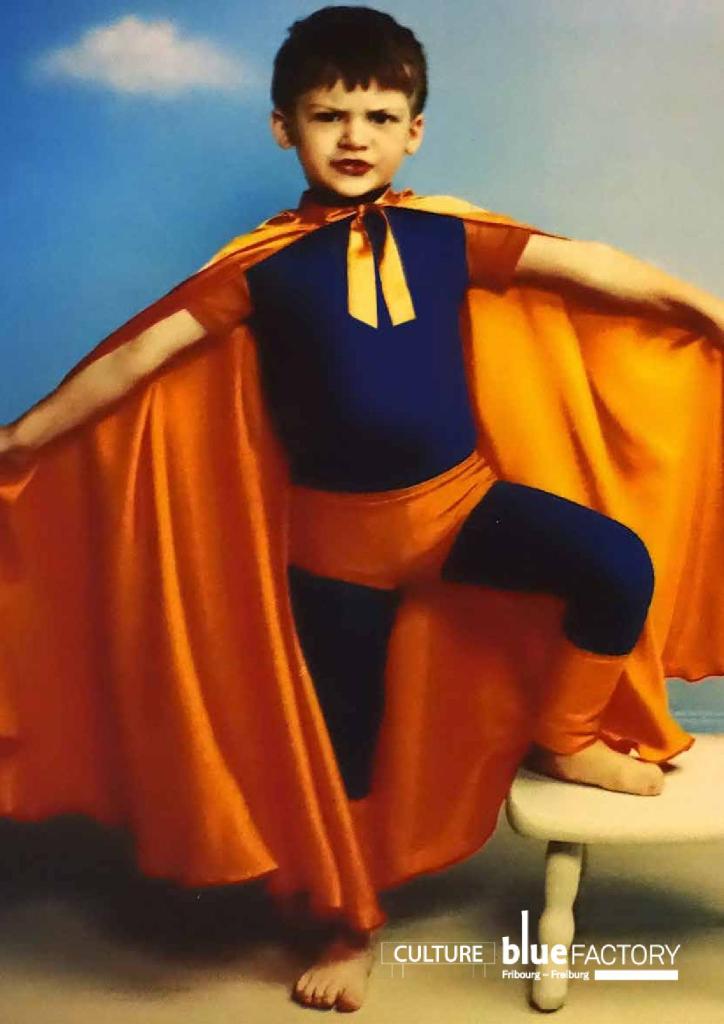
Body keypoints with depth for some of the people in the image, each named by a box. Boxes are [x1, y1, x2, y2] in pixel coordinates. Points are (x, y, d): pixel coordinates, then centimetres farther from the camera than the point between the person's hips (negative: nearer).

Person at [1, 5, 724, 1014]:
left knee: (619, 566, -19)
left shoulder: (445, 234, 1)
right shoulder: (263, 263, -4)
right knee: (341, 739, 10)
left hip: (463, 497, 2)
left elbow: (589, 266, -1)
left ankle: (565, 738, 10)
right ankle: (351, 930, 36)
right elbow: (140, 351, -6)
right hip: (337, 534, -1)